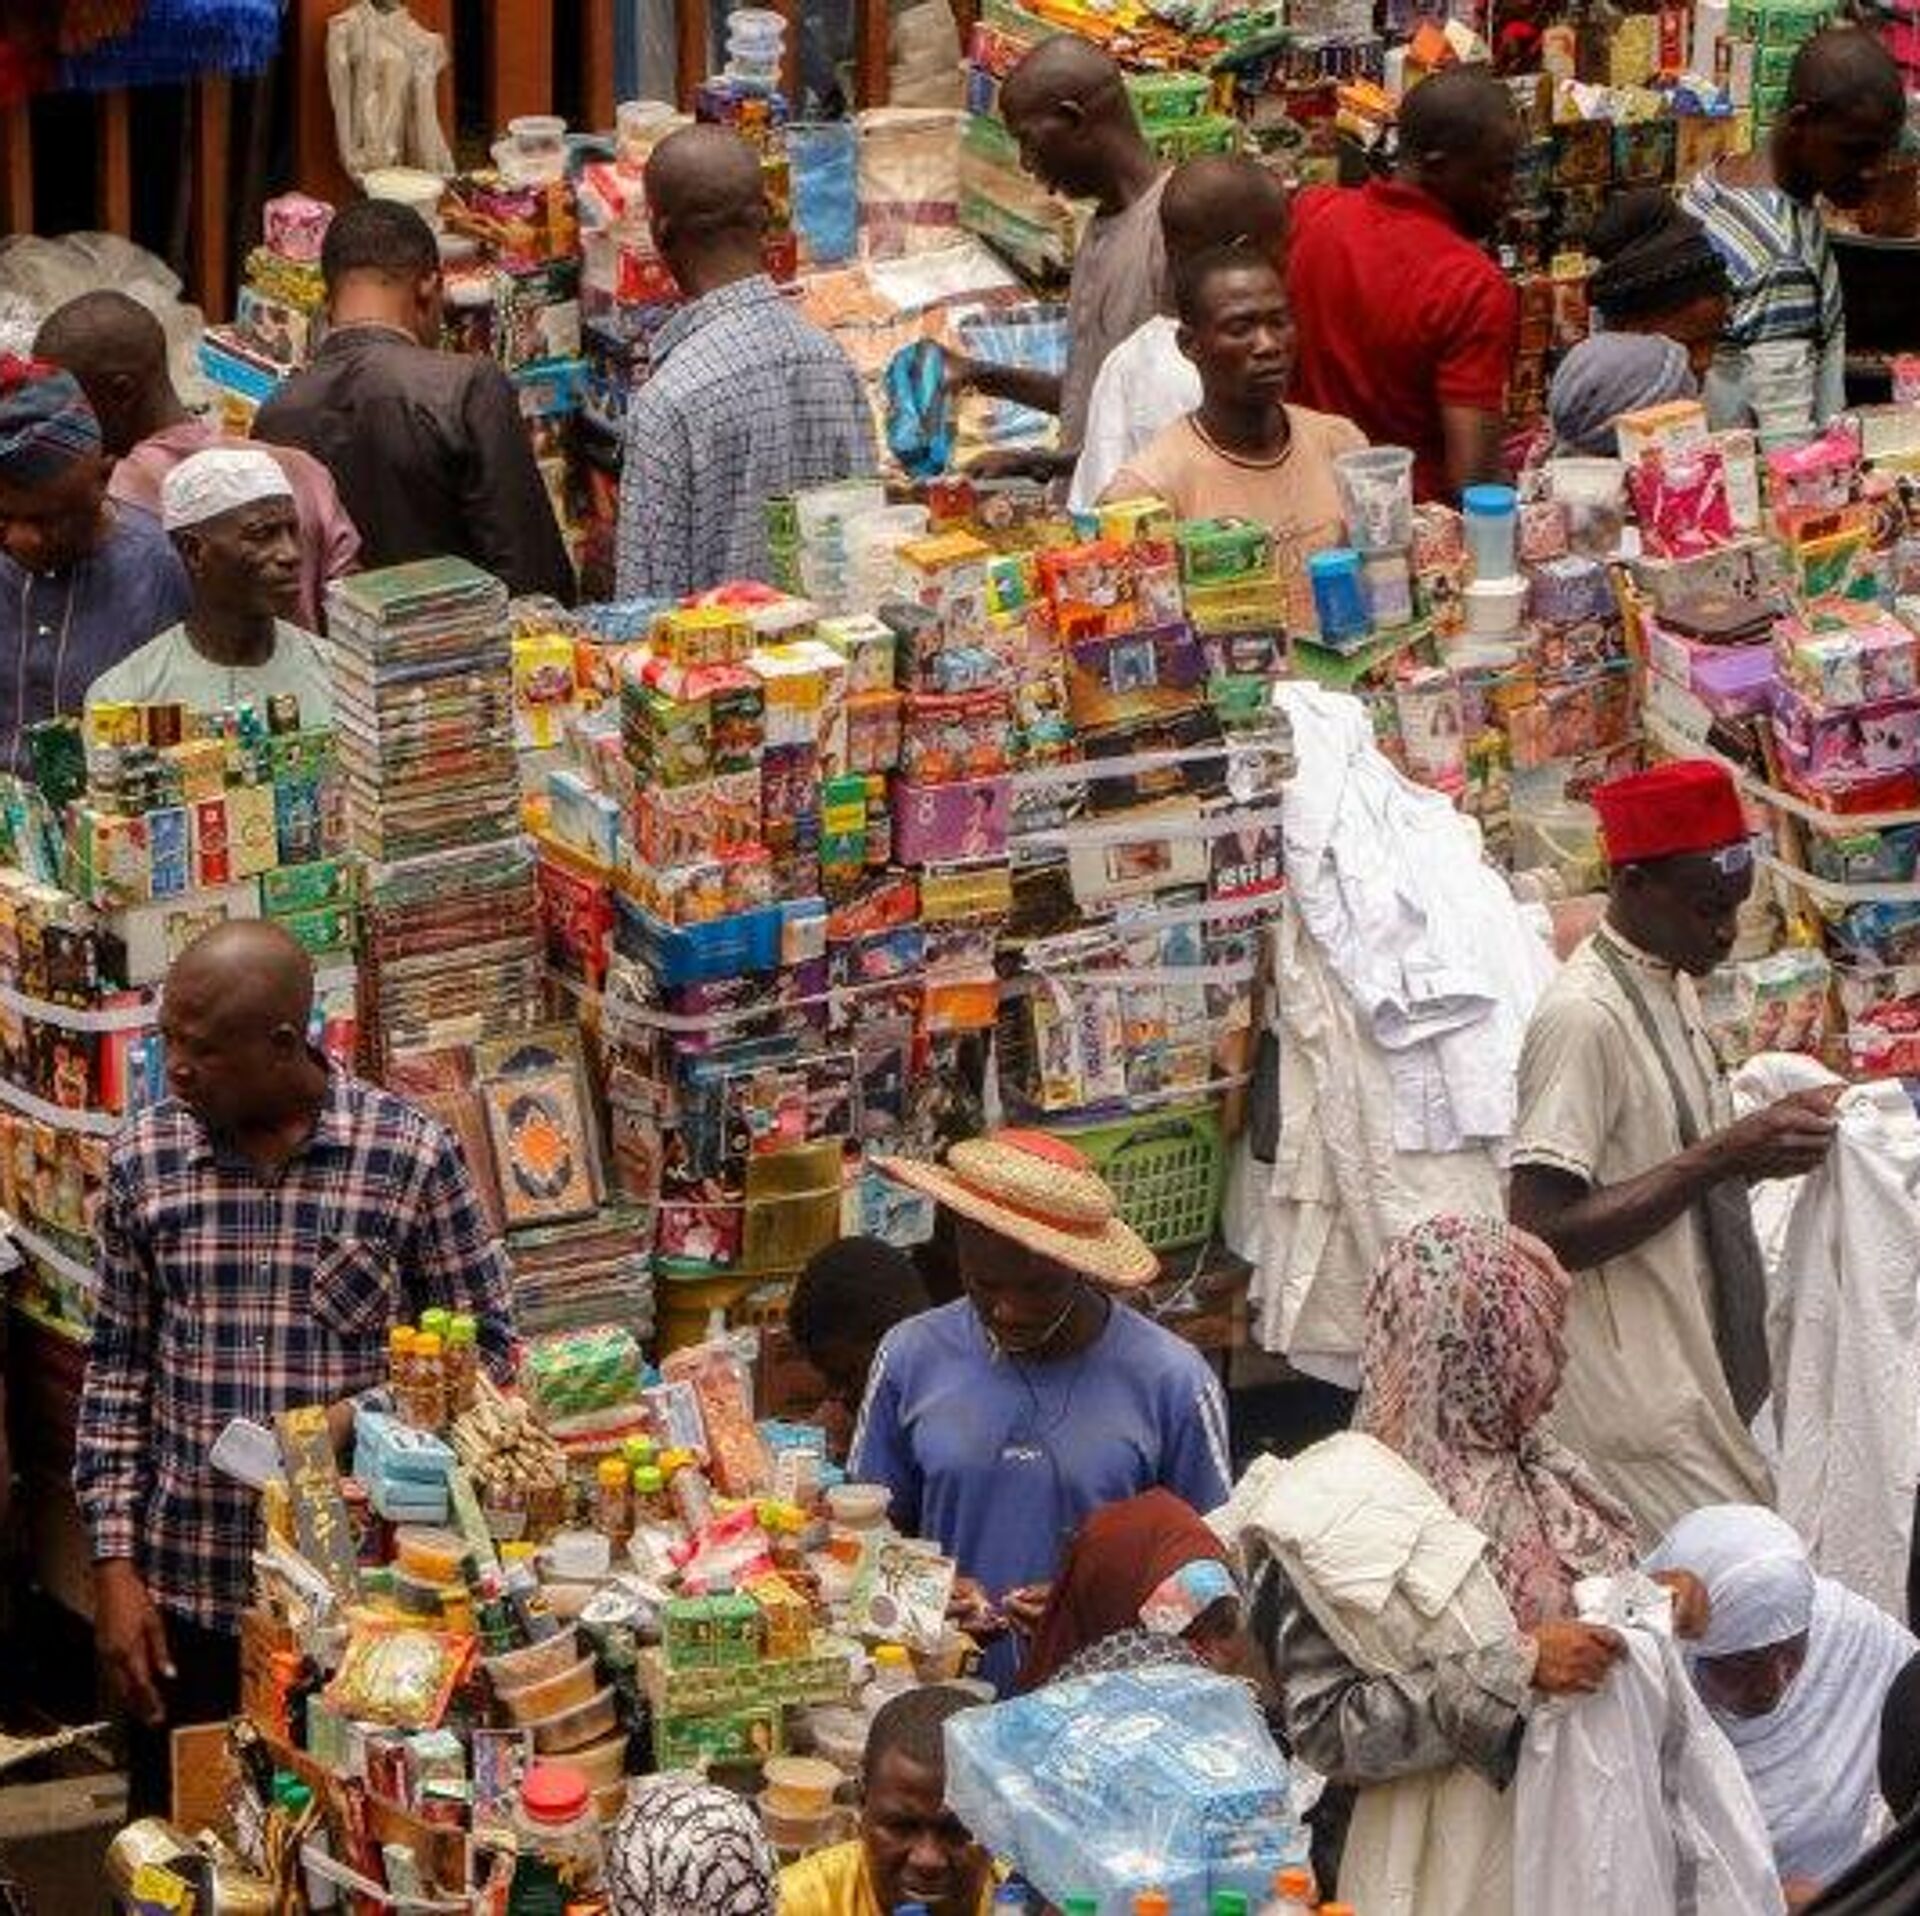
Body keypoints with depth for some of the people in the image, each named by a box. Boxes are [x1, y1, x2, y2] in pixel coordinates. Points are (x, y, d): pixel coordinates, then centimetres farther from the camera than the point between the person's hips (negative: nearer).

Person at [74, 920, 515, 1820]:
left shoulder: (412, 1156, -8)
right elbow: (118, 1371, 6)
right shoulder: (144, 1156, 0)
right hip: (183, 1590, 2)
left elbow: (485, 1347, 1)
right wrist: (113, 1564, 0)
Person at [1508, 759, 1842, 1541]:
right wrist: (1725, 1155, -25)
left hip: (1699, 1372, 9)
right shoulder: (1583, 1015, -19)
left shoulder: (1672, 981, 10)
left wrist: (1769, 1126, 2)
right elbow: (1541, 1234, -24)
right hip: (1635, 1399, -9)